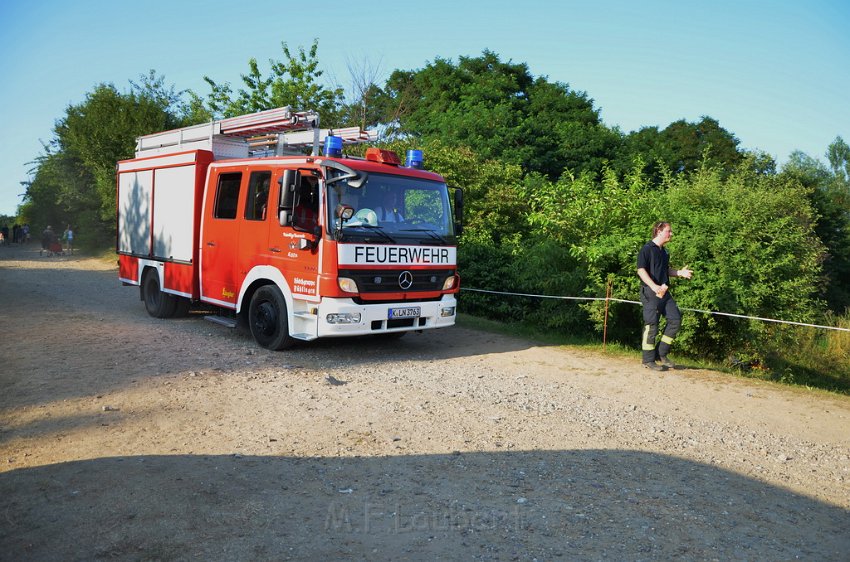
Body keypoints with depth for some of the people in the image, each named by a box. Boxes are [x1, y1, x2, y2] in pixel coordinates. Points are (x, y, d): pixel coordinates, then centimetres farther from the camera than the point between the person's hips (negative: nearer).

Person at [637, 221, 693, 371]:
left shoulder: (664, 251, 18)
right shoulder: (647, 249, -8)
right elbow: (641, 270, -16)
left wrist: (680, 272, 8)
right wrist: (654, 286, -27)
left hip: (664, 291, 8)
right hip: (650, 292, -8)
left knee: (675, 319, 4)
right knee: (651, 325, -4)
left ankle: (661, 354, 14)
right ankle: (648, 360, 6)